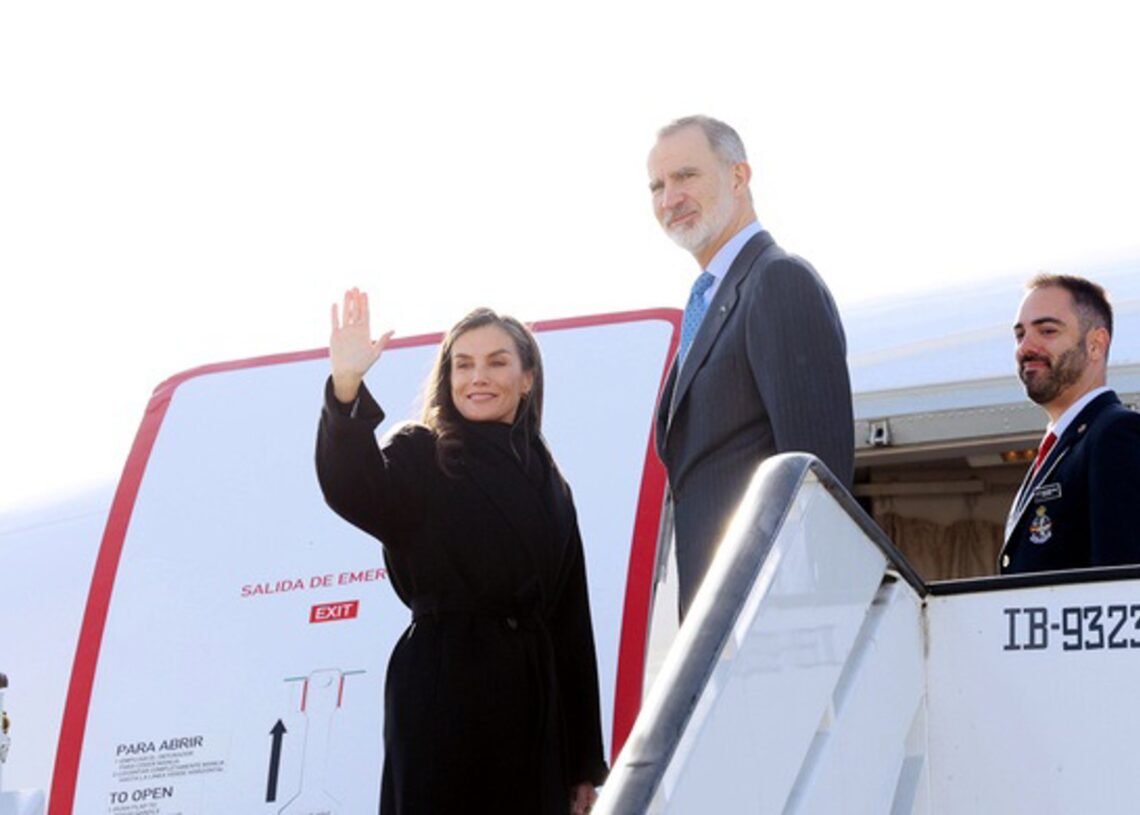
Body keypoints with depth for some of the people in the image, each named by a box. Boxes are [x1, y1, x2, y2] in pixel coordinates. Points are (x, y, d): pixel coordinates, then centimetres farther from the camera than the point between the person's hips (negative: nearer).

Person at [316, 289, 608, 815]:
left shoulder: (547, 483, 18)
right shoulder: (421, 456, 4)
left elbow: (572, 621, 16)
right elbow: (353, 492, -20)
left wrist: (584, 761, 14)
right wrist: (346, 388, -37)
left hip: (533, 700, 5)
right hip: (442, 691, -5)